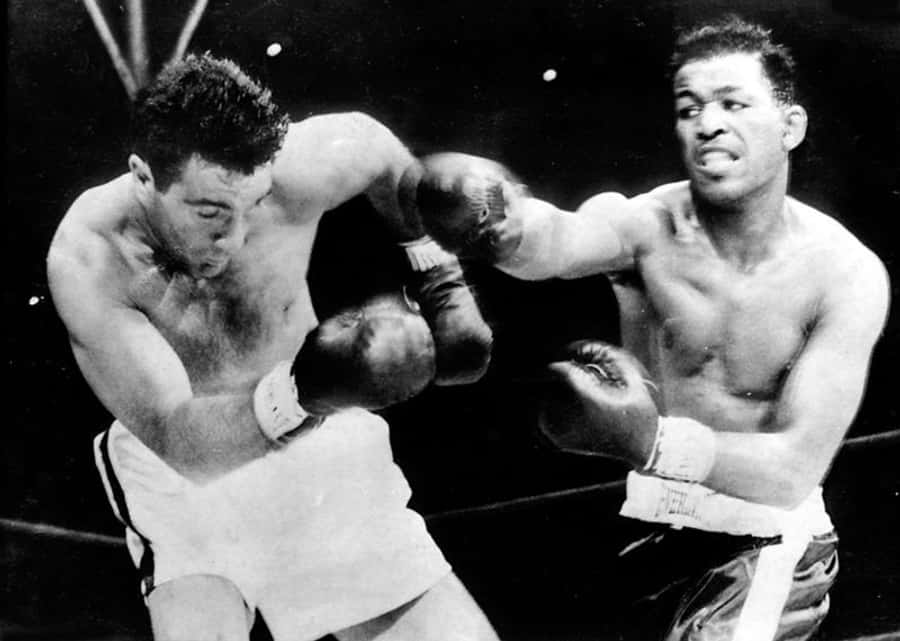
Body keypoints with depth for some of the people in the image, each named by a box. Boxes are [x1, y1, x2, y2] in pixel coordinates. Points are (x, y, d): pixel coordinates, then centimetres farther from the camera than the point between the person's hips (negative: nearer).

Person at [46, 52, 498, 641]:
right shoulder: (87, 261, -27)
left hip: (314, 438, 2)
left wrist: (430, 259, 6)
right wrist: (299, 394, -51)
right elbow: (176, 439, -34)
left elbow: (378, 145, 1)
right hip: (176, 467, -1)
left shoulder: (289, 172, -23)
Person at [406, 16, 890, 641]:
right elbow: (557, 242, -42)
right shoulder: (647, 225, -18)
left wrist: (649, 442, -42)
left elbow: (797, 468, -25)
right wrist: (501, 220, -67)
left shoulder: (848, 273, -20)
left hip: (767, 538, -2)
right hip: (650, 525, 2)